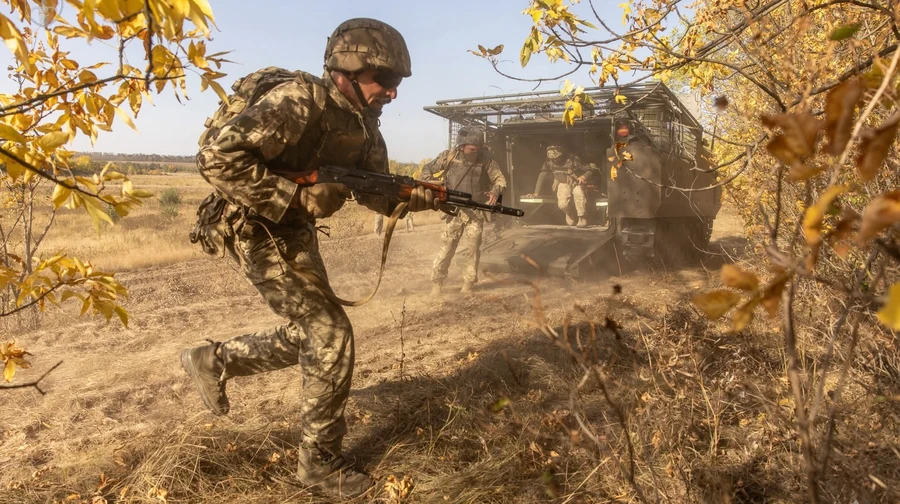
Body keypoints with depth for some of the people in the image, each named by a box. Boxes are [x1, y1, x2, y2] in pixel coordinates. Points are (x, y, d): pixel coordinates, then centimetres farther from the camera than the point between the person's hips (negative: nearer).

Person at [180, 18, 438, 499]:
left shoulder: (361, 122, 3)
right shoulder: (300, 100, -25)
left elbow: (375, 191, 7)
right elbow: (217, 157, -31)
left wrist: (420, 196, -12)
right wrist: (299, 197, -31)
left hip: (294, 230, 9)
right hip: (259, 229, -9)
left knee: (306, 335, 16)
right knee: (331, 336, -9)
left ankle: (212, 359, 35)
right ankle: (320, 462, 8)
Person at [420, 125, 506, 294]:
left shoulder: (485, 158, -7)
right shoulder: (448, 157, -6)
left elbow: (500, 178, 0)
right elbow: (426, 170, 4)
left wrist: (495, 191, -22)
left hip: (476, 212, 0)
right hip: (454, 211, 0)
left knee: (473, 248, 4)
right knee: (446, 247, 1)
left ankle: (468, 283, 15)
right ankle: (437, 282, 12)